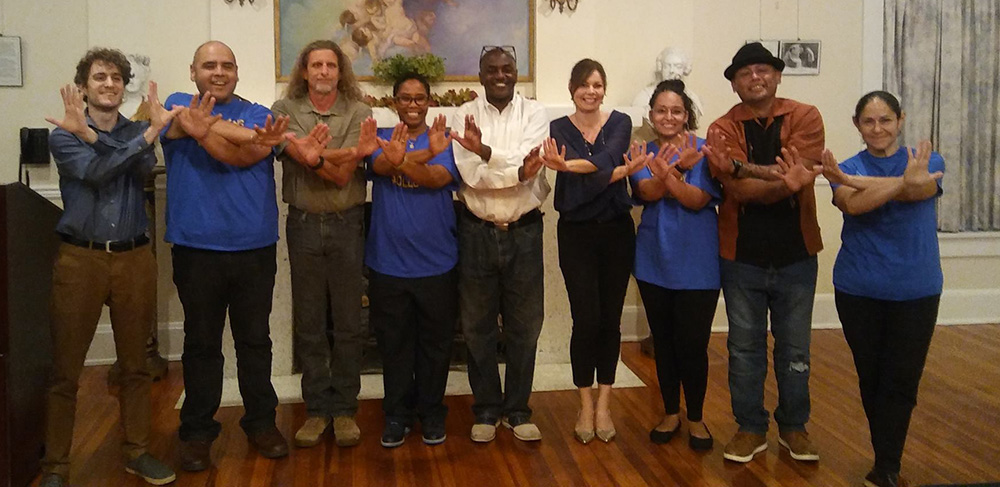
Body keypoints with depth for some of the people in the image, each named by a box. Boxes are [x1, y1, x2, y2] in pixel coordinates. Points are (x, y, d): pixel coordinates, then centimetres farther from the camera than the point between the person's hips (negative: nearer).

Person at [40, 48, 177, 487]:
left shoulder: (137, 131, 11)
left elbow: (144, 168, -11)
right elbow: (96, 172, -15)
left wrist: (90, 135, -22)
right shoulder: (63, 136, 3)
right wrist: (151, 133, -21)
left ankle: (137, 452, 23)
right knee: (65, 369, 1)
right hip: (80, 257, -2)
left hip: (134, 257, 3)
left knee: (135, 363, 10)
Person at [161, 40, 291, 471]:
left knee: (255, 340, 11)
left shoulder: (259, 114, 9)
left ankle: (261, 423, 25)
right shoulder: (180, 106, 6)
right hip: (196, 248, -1)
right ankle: (197, 432, 22)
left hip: (255, 248, 1)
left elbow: (252, 154, -13)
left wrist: (206, 130, -19)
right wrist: (249, 140, -22)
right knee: (201, 343, 9)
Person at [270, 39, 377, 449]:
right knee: (309, 323, 8)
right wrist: (350, 154, -28)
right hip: (303, 224, 1)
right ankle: (316, 408, 20)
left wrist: (314, 155, -27)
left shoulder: (358, 113, -1)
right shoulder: (285, 110, 1)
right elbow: (325, 167, -14)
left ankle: (344, 408, 19)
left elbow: (344, 175, -11)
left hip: (347, 224, 0)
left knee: (348, 322, 6)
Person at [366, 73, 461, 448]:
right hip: (388, 262, 1)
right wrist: (426, 153, -36)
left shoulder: (444, 140, 1)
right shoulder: (382, 137, 4)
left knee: (435, 342, 10)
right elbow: (380, 165, -19)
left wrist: (401, 160, -37)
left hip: (436, 262, 0)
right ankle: (397, 414, 25)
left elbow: (437, 178, -19)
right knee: (393, 343, 11)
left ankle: (431, 412, 27)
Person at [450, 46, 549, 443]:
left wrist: (486, 152, -24)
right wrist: (517, 171, -24)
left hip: (524, 231, 0)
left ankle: (517, 409, 24)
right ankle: (486, 409, 24)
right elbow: (470, 174, -14)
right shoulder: (465, 115, 0)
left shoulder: (534, 113, 2)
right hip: (477, 231, 0)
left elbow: (531, 166, -15)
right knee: (478, 325, 8)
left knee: (524, 324, 8)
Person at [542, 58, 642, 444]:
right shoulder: (559, 129, 1)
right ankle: (586, 405, 12)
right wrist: (619, 172, -31)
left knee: (610, 319, 6)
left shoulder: (620, 123, 3)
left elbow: (606, 159, -19)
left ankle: (604, 403, 19)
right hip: (577, 234, -1)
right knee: (586, 319, -4)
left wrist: (570, 164, -35)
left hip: (616, 231, 1)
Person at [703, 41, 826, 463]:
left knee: (794, 348, 13)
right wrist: (784, 180, -32)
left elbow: (801, 173, -19)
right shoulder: (723, 128, -4)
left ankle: (793, 427, 30)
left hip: (796, 254, 0)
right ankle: (750, 428, 26)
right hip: (742, 255, 0)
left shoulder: (805, 117, -3)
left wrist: (743, 167, -22)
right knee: (744, 347, 10)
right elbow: (739, 190, -18)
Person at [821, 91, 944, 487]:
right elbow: (853, 205, -21)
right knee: (871, 379, 10)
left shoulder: (927, 161, 2)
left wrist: (851, 180, -29)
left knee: (901, 382, -1)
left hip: (915, 290, 0)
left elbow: (918, 190, -22)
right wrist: (903, 180, -34)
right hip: (858, 289, 1)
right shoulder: (848, 168, 1)